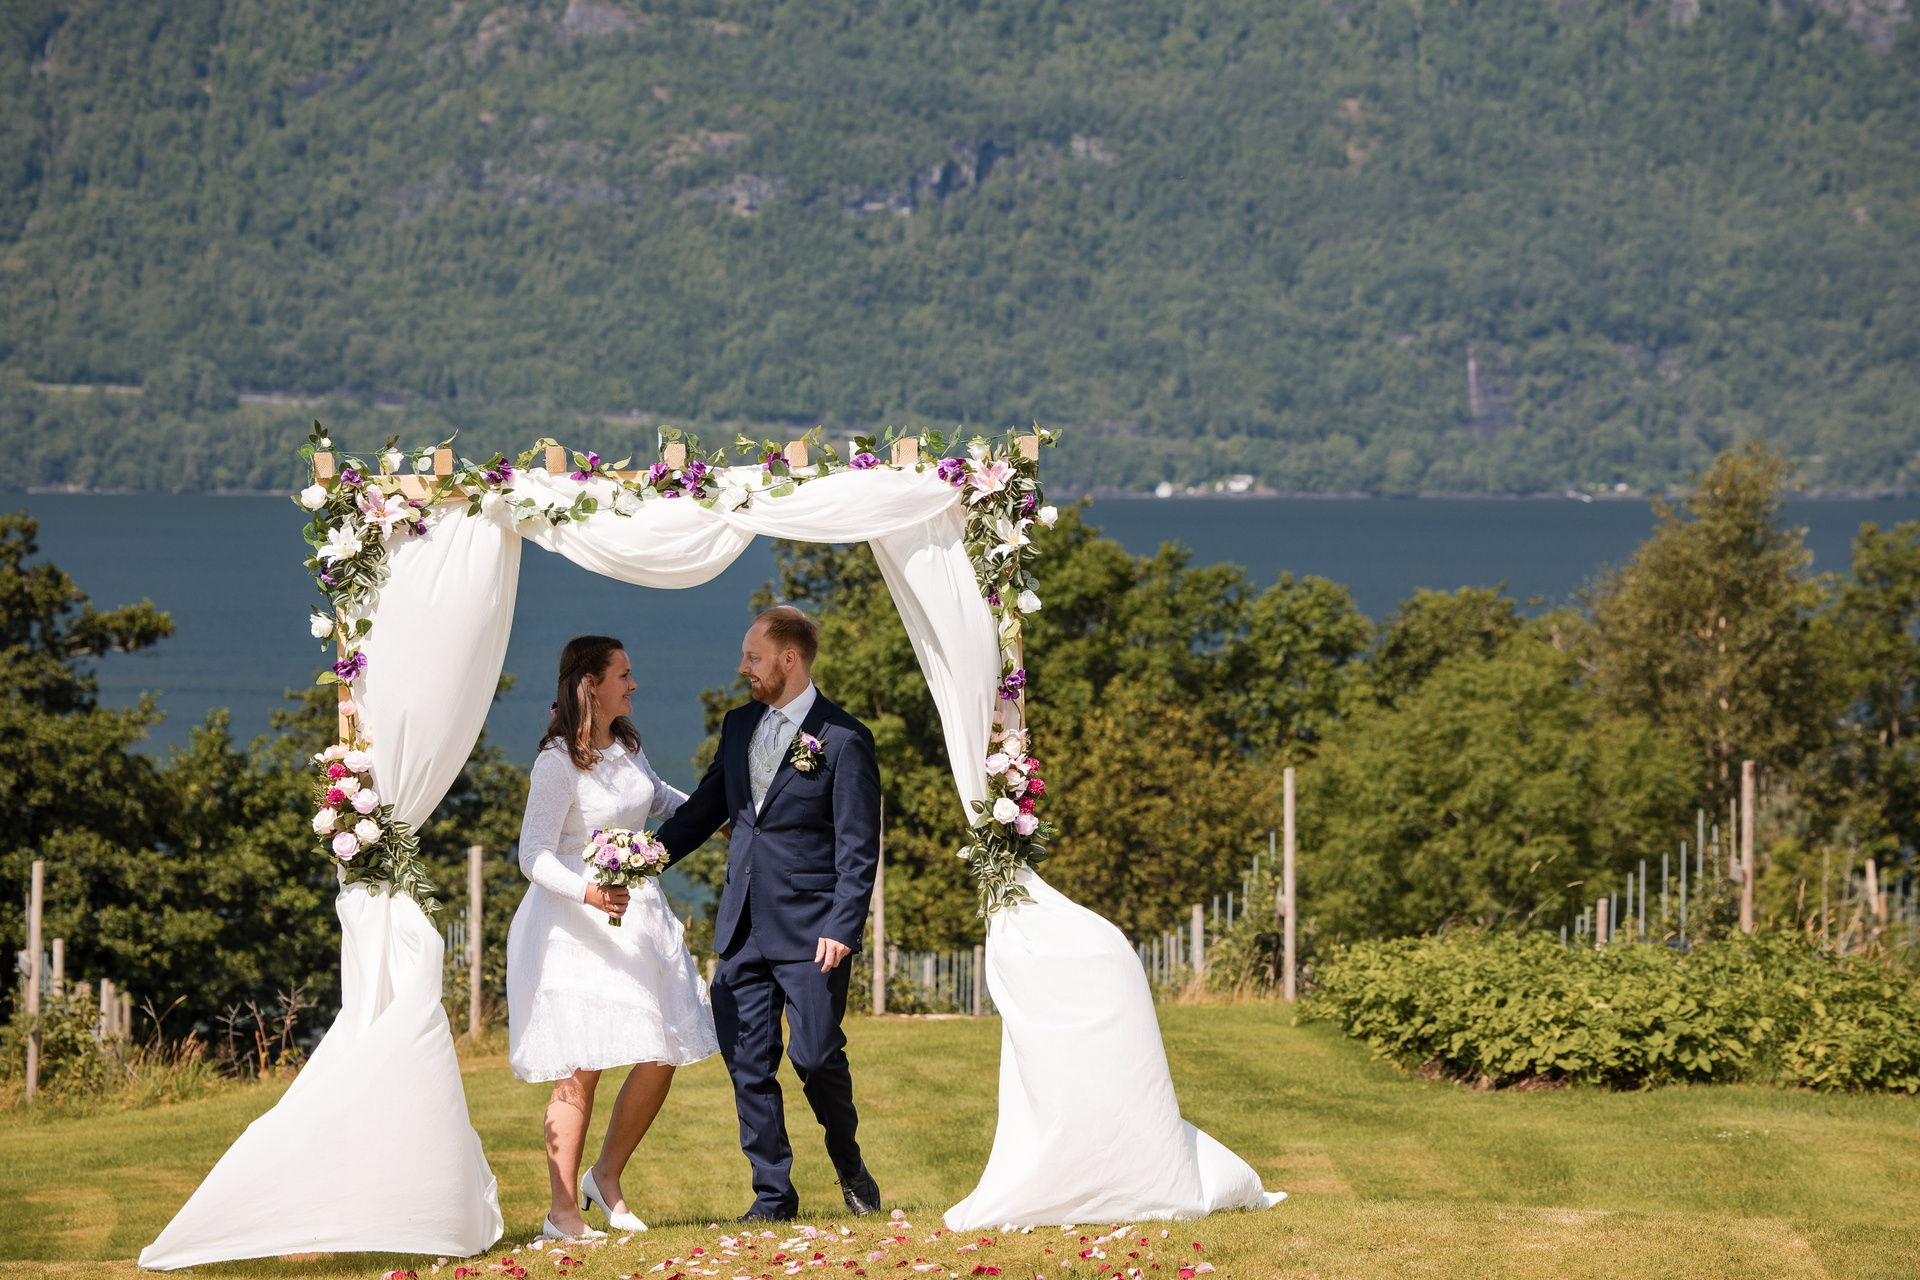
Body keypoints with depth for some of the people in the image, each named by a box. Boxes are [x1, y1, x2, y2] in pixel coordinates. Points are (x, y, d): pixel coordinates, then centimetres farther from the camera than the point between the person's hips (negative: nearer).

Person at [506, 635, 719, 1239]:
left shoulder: (626, 745, 9)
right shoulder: (558, 763, -15)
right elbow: (535, 855, -17)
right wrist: (586, 891, -33)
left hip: (639, 914, 7)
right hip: (577, 922, -7)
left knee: (661, 1058, 2)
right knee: (581, 1069, -7)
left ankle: (607, 1176, 21)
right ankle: (564, 1210, 1)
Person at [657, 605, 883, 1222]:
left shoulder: (843, 739, -7)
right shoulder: (740, 725, 14)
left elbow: (859, 847, -9)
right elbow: (706, 807, 22)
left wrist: (842, 928, -17)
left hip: (810, 929, -6)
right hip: (744, 927, 6)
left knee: (816, 1055, -7)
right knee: (748, 1062, 2)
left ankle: (849, 1164, 20)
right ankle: (773, 1194, 9)